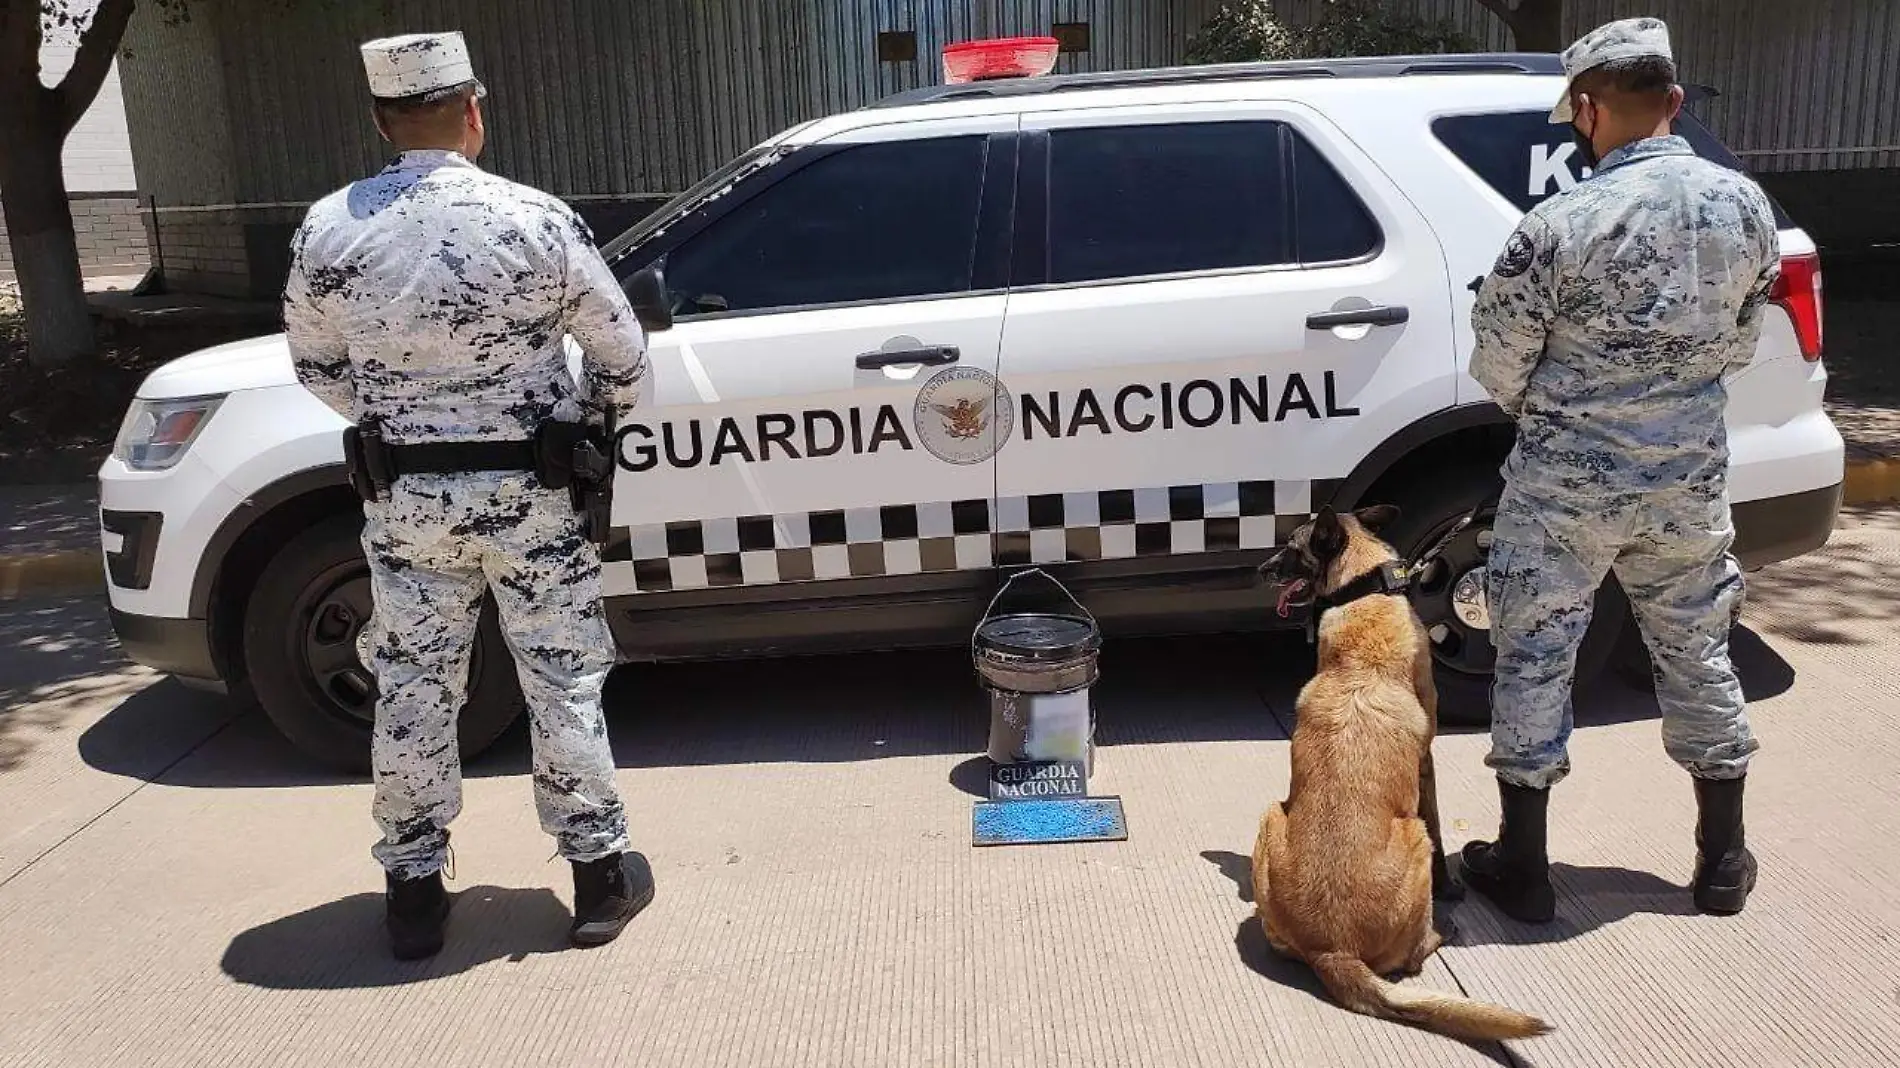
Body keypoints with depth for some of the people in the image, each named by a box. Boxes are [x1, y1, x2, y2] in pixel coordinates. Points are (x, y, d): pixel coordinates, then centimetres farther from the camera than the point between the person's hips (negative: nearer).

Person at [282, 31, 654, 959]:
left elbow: (317, 367, 7)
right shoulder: (534, 221, -13)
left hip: (404, 499, 2)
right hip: (527, 495, -2)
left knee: (412, 692, 13)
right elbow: (623, 357, -6)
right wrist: (579, 422, 13)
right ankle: (599, 871, 20)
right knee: (562, 683, 10)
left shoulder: (327, 231, -5)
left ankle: (413, 890, 24)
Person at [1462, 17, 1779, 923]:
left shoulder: (1562, 223, -19)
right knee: (1696, 655, 18)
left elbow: (1498, 363, -9)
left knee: (1534, 660, 7)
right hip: (1691, 478, 5)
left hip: (1568, 483, -5)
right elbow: (1739, 343, 10)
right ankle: (1724, 861, 32)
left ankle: (1522, 867, 16)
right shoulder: (1746, 204, -1)